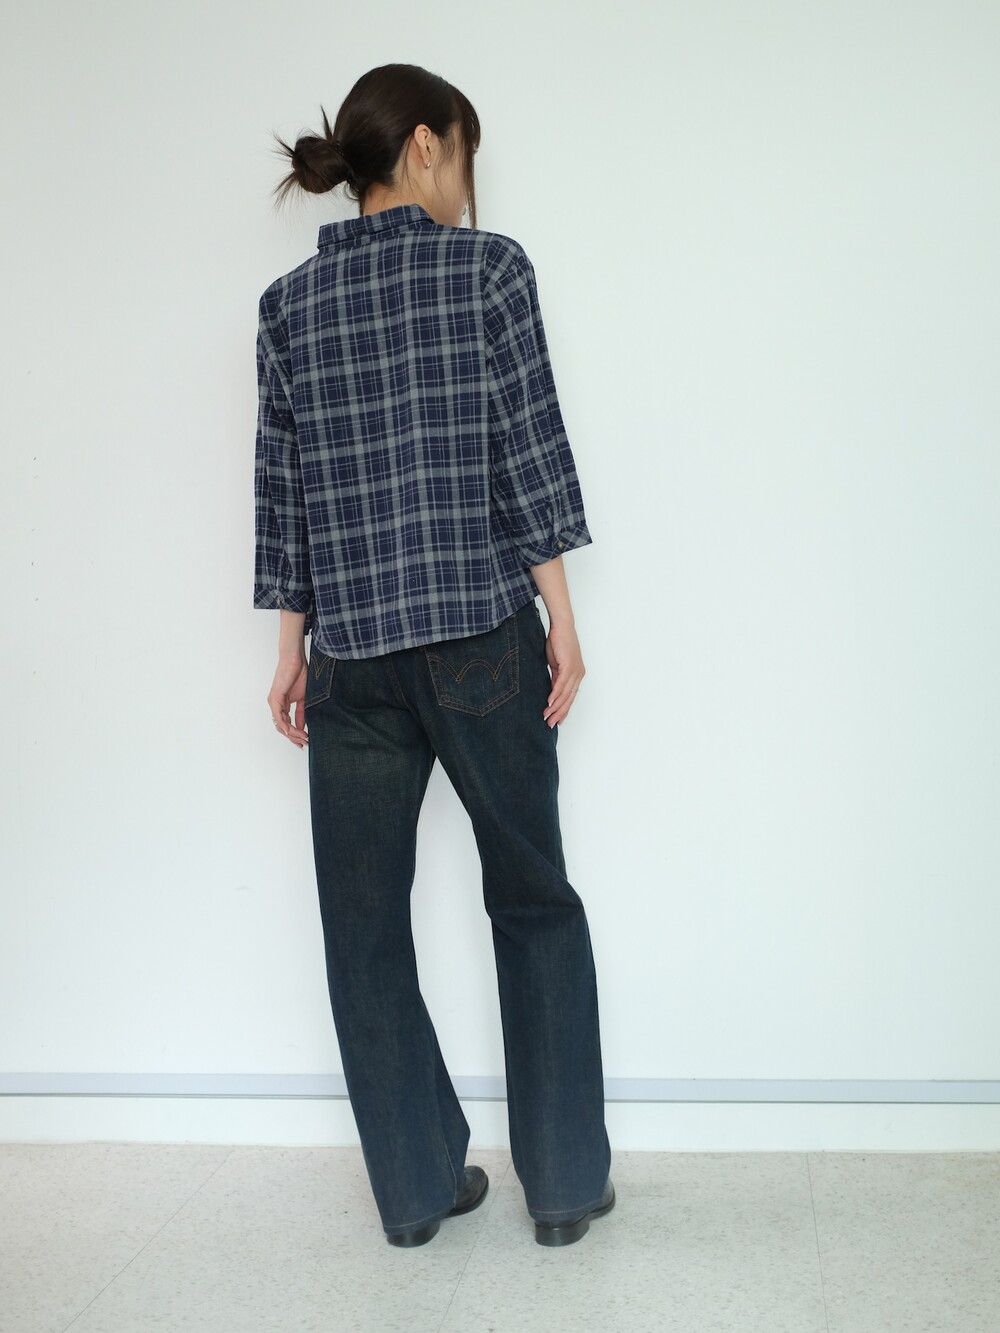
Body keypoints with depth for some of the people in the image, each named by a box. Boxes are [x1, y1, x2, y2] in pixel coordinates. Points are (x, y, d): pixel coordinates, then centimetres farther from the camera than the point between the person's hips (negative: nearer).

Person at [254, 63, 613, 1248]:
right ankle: (564, 1184, 19)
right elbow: (530, 451, -7)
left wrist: (294, 646, 13)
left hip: (352, 652, 3)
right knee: (534, 902, 11)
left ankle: (417, 1188, 23)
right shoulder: (487, 265, -1)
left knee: (365, 923, 12)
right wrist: (561, 617, -3)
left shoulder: (288, 303, 9)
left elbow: (280, 487, 8)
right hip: (481, 632, -2)